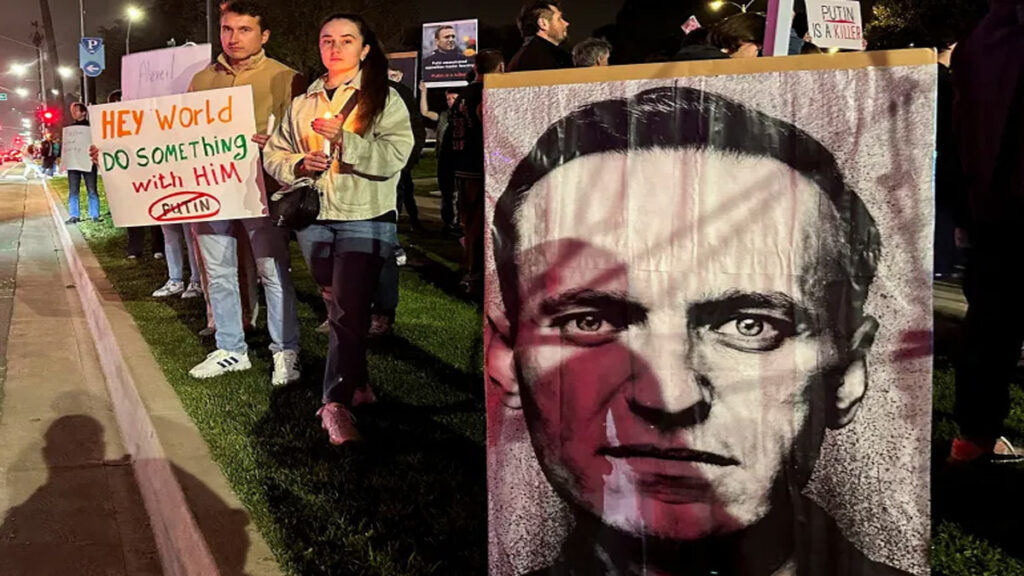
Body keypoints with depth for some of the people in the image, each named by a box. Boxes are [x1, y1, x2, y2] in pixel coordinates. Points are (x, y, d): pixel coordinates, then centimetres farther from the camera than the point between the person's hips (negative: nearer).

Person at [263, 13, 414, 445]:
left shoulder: (384, 99, -2)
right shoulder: (303, 102, 11)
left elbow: (394, 156, -15)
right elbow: (273, 153, 13)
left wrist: (343, 138, -22)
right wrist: (299, 164, -8)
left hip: (366, 218, -5)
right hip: (314, 219, 5)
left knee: (348, 312, -12)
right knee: (340, 308, 15)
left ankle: (337, 402, -11)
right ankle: (356, 382, 30)